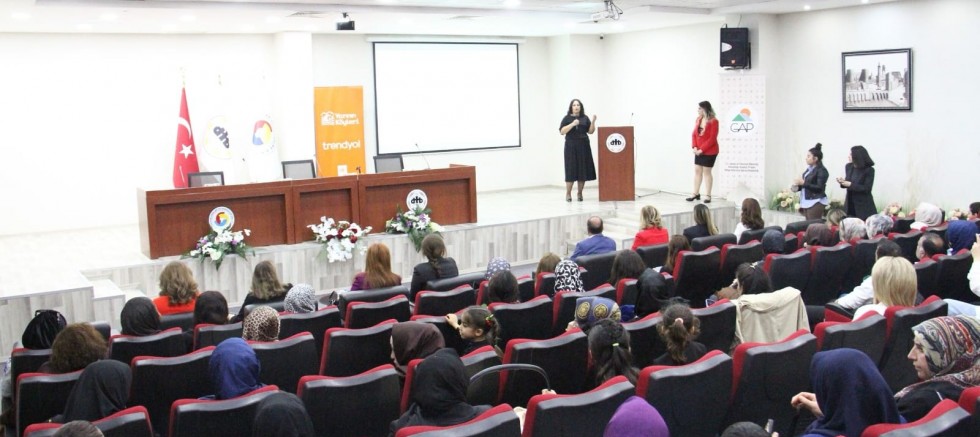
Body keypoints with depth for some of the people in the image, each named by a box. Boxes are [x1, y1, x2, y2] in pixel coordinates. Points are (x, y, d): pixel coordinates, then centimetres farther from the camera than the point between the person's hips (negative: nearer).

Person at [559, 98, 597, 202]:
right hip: (571, 146, -2)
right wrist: (572, 124, -16)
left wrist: (593, 121, -8)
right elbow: (561, 131, -5)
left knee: (583, 170, 0)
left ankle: (580, 193, 8)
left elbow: (590, 131, 7)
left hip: (583, 146, 2)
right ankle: (568, 193, 1)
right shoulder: (567, 118, 4)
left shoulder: (585, 118, 10)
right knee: (571, 169, -5)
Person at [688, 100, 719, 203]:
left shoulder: (713, 121, -14)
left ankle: (708, 195, 7)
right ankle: (696, 193, 16)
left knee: (706, 172, -1)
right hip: (699, 151, 6)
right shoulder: (698, 119, 6)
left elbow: (712, 138, -18)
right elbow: (694, 134, 7)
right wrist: (694, 147, -7)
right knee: (697, 170, 8)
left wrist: (702, 149, -20)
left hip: (709, 151, -6)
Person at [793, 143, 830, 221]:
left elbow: (819, 188, -18)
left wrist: (803, 183, -20)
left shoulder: (822, 170, -11)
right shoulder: (809, 169, 13)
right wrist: (798, 186, 3)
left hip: (816, 203, -8)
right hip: (806, 202, 8)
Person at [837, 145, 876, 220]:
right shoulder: (848, 167, 5)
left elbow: (867, 188, -14)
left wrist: (850, 184, -22)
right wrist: (842, 182, -9)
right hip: (849, 204, 5)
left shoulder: (869, 170, -11)